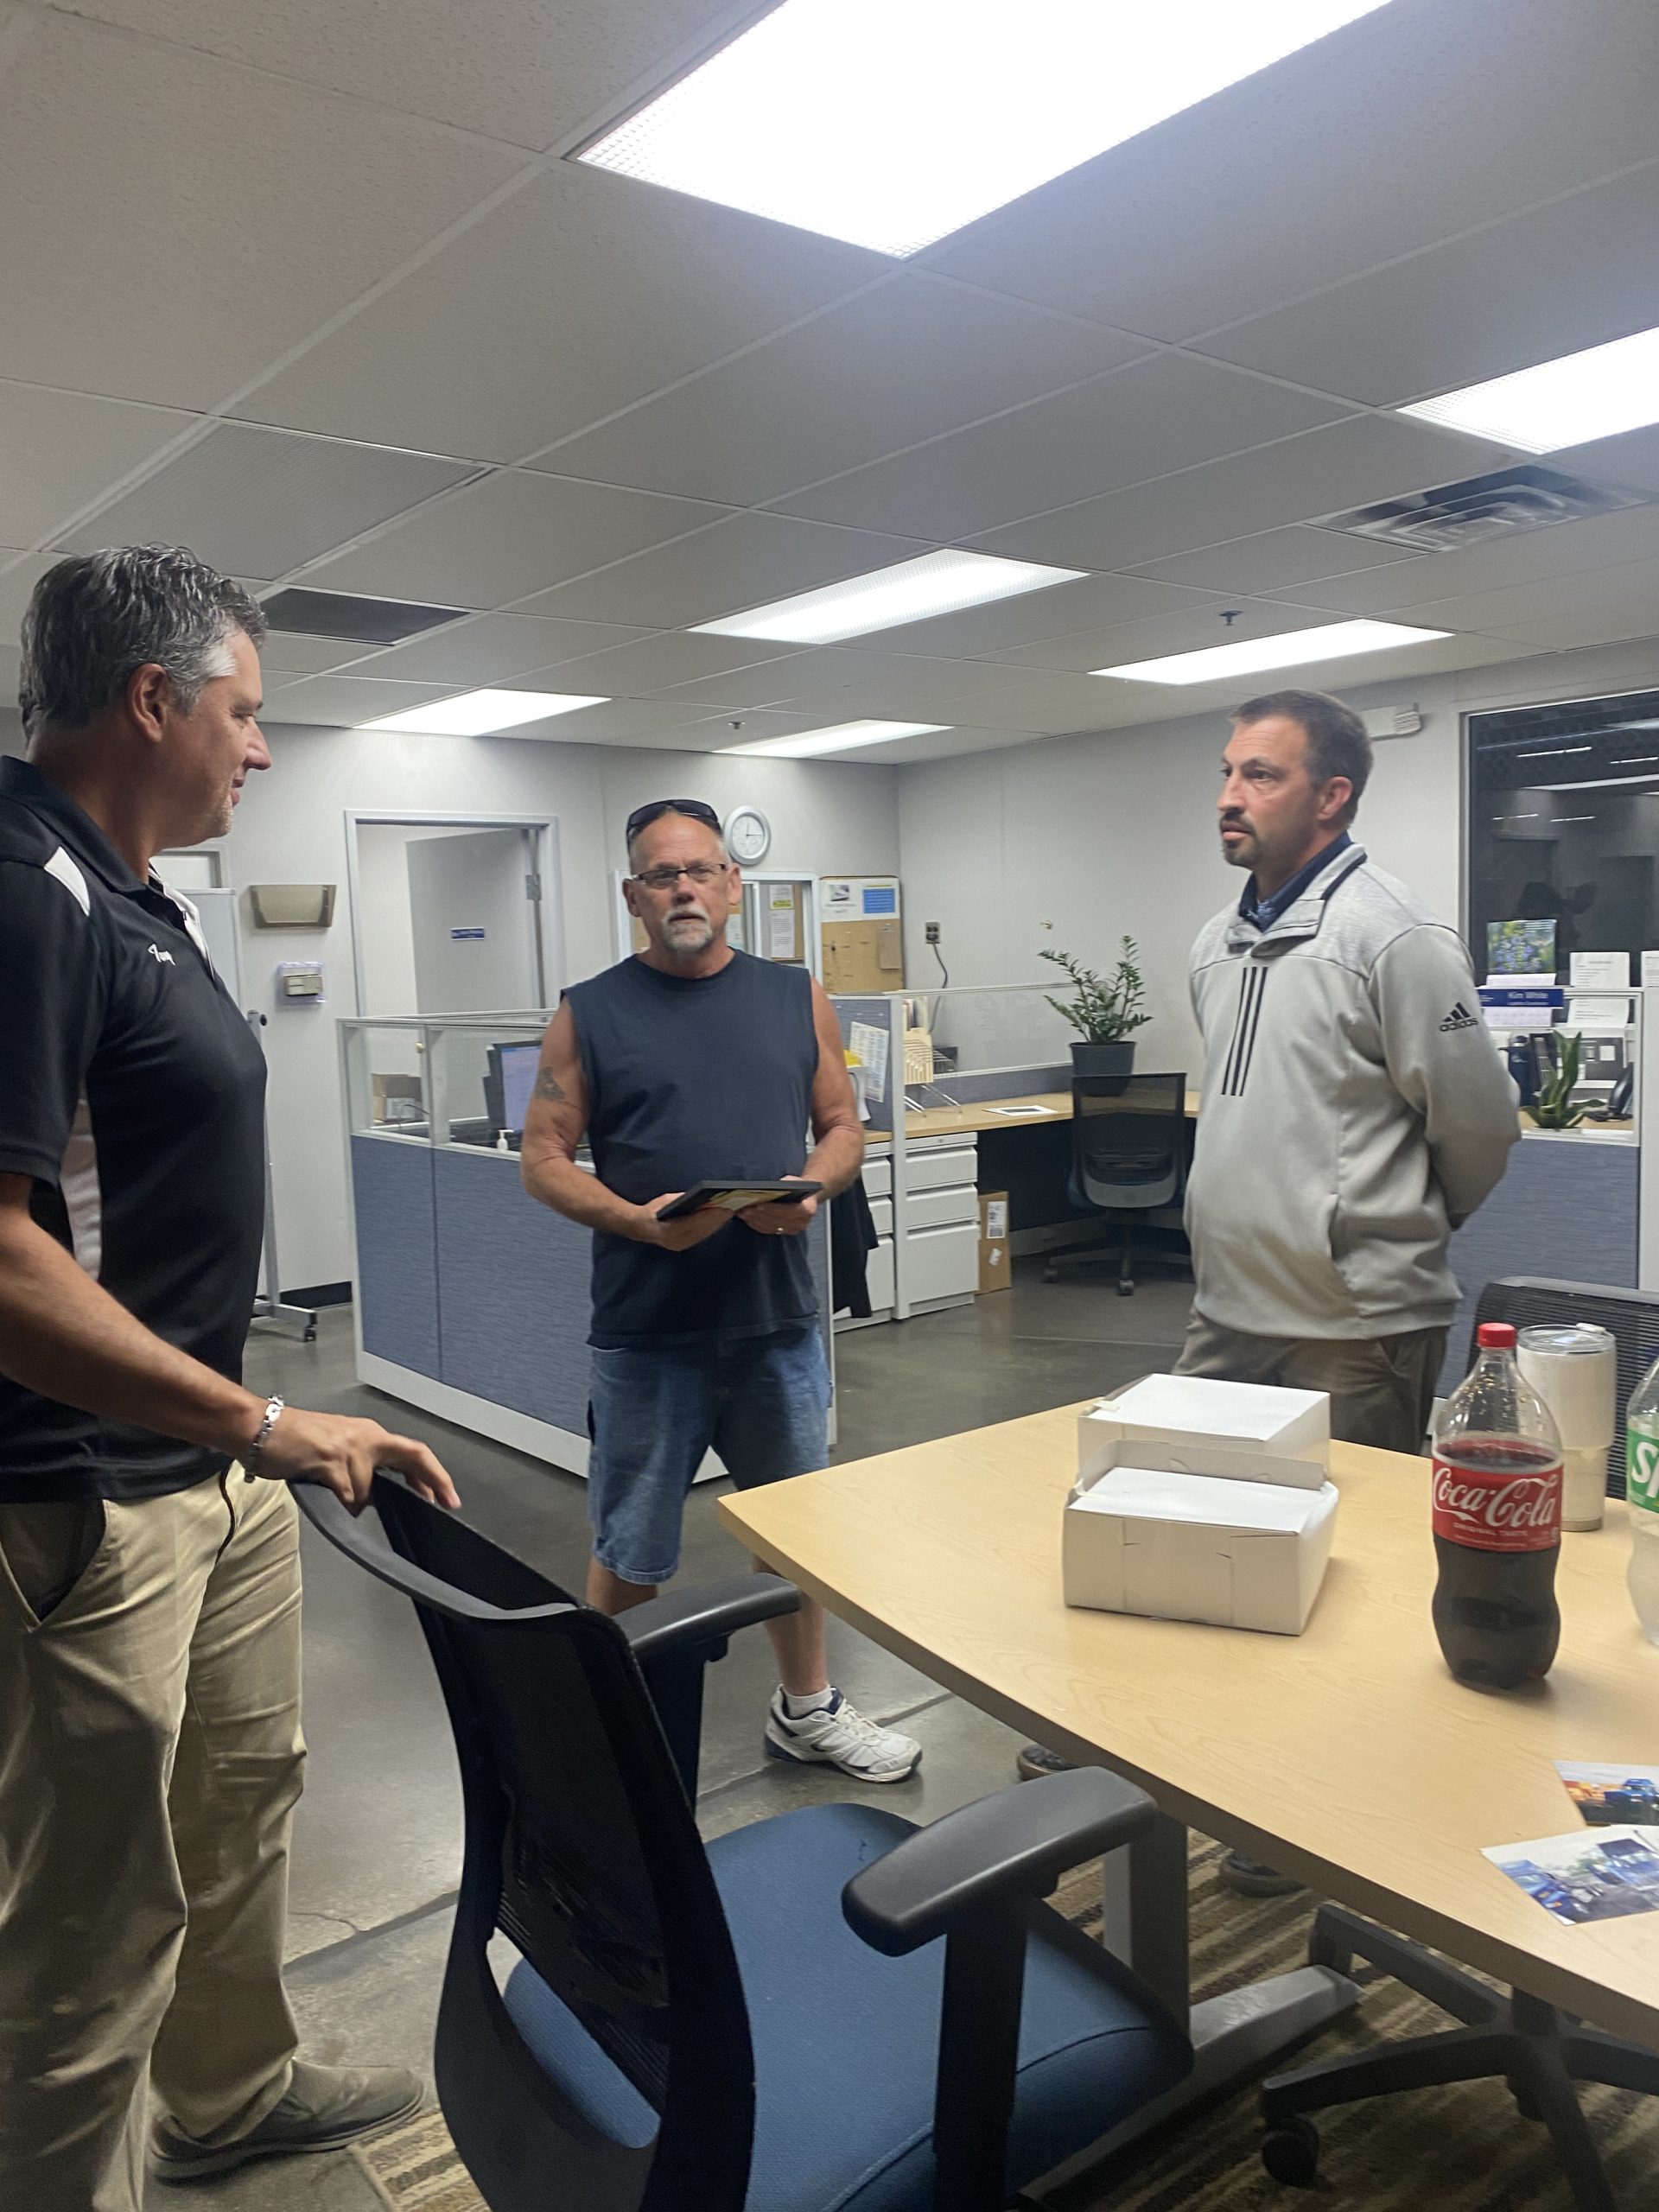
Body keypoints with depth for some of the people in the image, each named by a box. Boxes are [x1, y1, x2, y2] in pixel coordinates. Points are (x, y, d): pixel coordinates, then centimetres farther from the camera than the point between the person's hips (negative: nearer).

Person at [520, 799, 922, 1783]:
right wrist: (635, 1220, -19)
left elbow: (844, 1127, 10)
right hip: (648, 1328, -3)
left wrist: (811, 1188, -11)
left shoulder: (796, 998, 7)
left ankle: (807, 1707, 38)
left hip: (779, 1315, 3)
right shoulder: (592, 1014, 0)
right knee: (630, 1554, 8)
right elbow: (544, 1159, -2)